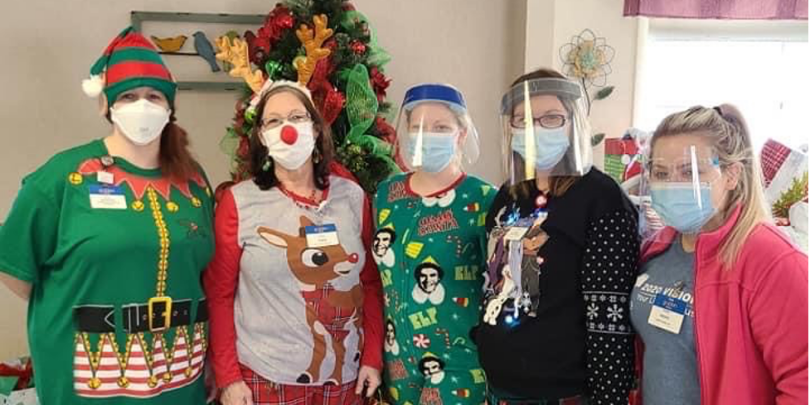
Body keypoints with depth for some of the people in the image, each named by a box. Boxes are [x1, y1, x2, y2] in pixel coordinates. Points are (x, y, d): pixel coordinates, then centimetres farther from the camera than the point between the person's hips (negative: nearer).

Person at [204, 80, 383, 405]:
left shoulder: (352, 196, 0)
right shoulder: (237, 202, -7)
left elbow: (371, 283, 4)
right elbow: (219, 293, -5)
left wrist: (373, 357, 1)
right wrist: (228, 376, -7)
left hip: (344, 372, 3)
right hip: (266, 375, -2)